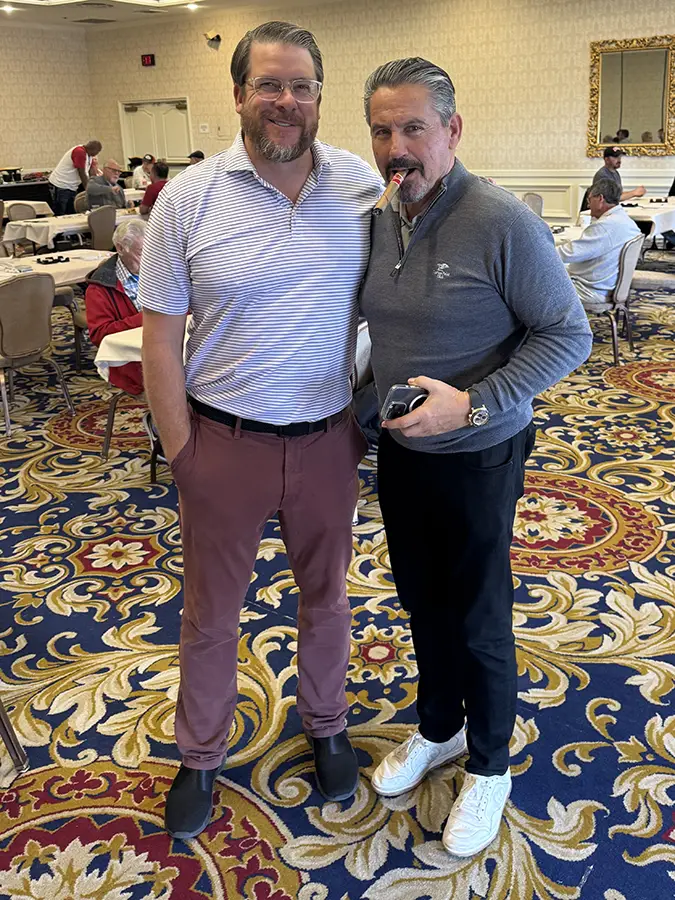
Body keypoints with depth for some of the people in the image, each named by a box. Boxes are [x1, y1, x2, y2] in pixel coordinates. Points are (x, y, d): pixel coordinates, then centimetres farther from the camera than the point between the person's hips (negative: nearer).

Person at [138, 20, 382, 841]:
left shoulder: (365, 187, -2)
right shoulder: (189, 198, -7)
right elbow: (161, 334, -5)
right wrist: (180, 449, -7)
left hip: (328, 439, 2)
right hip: (224, 441, -1)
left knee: (325, 593, 19)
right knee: (210, 609, 14)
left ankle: (325, 726, 44)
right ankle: (200, 756, 37)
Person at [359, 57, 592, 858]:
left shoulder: (503, 223, -20)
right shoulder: (381, 222, 0)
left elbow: (568, 334, -17)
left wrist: (474, 405, -25)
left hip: (478, 459, -6)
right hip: (399, 451, 6)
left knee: (478, 622, 10)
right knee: (422, 604, 21)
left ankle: (488, 765, 35)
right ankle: (437, 730, 45)